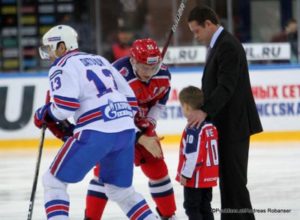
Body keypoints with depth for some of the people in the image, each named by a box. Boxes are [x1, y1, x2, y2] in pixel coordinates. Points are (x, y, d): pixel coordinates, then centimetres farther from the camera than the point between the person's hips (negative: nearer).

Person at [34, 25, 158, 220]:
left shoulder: (63, 66, 2)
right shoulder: (100, 60, 25)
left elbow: (65, 105, -13)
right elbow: (131, 100, 22)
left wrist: (45, 114, 5)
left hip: (96, 133, -7)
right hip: (126, 130, 7)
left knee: (54, 181, 5)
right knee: (120, 189, 23)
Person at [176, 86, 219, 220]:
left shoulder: (193, 129, -20)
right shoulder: (211, 125, 7)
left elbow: (193, 154, -23)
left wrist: (185, 174, -16)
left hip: (196, 178, -8)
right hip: (209, 176, 8)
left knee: (191, 207, 0)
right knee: (204, 206, 15)